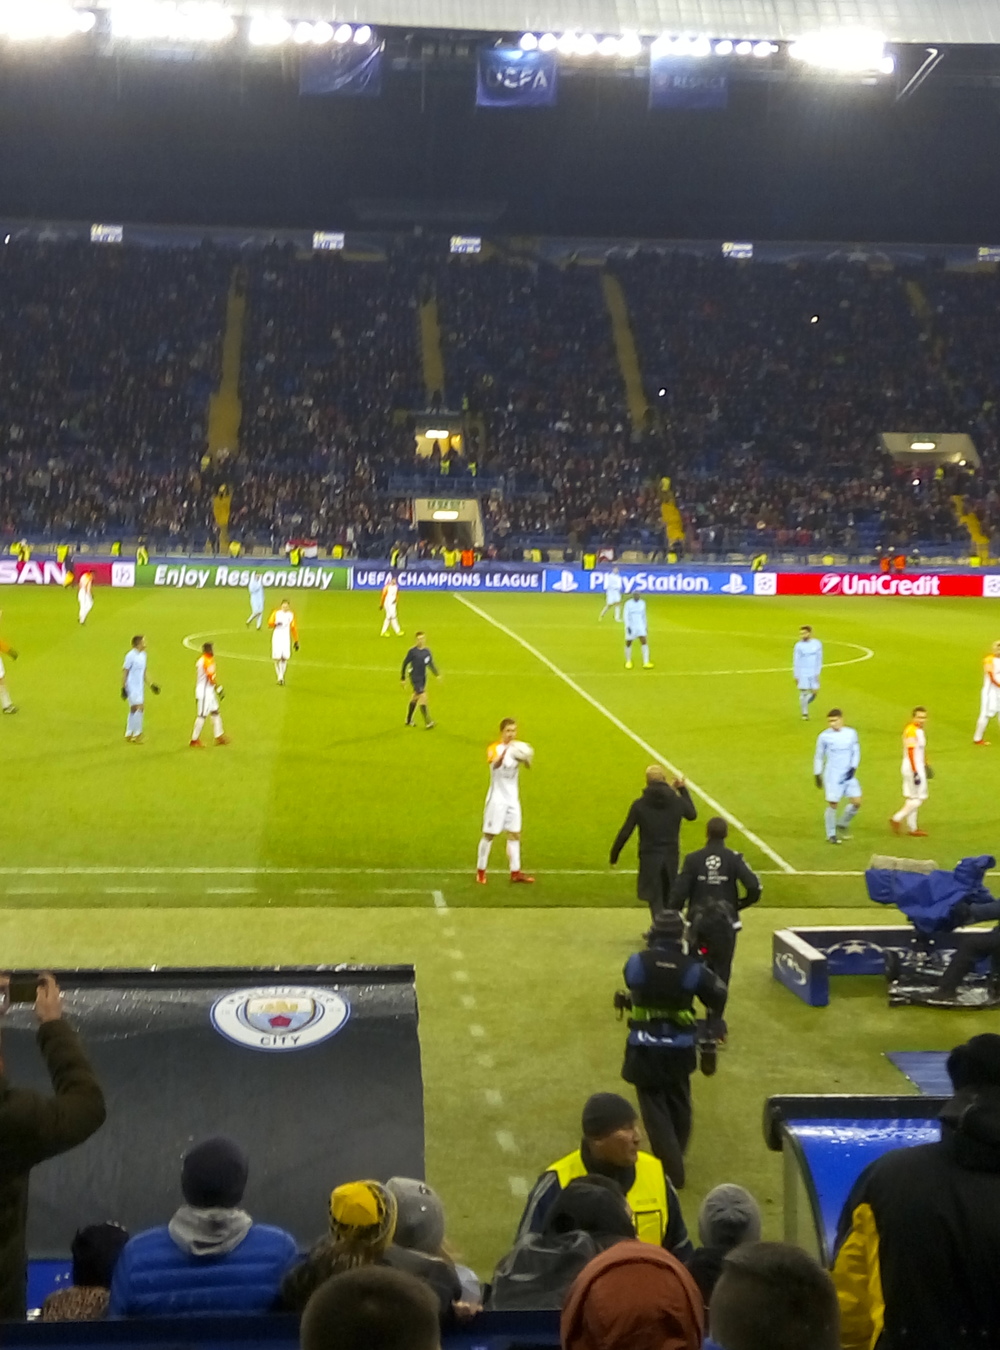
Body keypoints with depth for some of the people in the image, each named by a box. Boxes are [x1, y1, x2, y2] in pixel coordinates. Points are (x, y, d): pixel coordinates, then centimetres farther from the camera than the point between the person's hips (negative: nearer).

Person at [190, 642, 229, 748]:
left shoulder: (200, 660, 12)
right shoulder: (208, 661, -17)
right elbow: (211, 677, -20)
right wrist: (219, 688, -10)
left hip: (209, 691, 10)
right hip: (205, 691, -10)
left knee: (215, 712, 15)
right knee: (202, 715, -5)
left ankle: (219, 736, 21)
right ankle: (194, 740, -1)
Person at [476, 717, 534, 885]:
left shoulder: (517, 747, 2)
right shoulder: (494, 748, -12)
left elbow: (528, 766, -16)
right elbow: (495, 764, -35)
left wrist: (526, 759, -41)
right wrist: (505, 751, -55)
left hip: (512, 799, 5)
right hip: (496, 799, -5)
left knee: (515, 834, 4)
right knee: (489, 834, 1)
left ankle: (515, 873, 8)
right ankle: (480, 871, 11)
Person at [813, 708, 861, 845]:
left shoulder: (851, 733, 2)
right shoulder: (824, 736, -5)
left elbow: (856, 752, 8)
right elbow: (819, 756, 4)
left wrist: (853, 768, -6)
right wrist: (817, 775, 4)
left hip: (849, 775, 3)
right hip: (832, 776, -3)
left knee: (856, 802, -2)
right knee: (833, 804, -5)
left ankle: (843, 824, 23)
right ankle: (831, 835, 9)